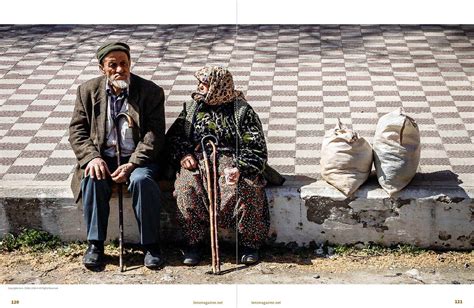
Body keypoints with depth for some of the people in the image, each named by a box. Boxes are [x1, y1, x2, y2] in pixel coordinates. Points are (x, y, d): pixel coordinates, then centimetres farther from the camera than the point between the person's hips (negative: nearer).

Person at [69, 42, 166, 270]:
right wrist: (92, 157, -13)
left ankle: (151, 245, -19)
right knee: (93, 180, -30)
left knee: (142, 180, -33)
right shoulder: (88, 90, 7)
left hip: (137, 159, -2)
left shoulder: (151, 91, -1)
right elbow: (77, 130, 6)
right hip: (103, 157, 2)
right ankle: (95, 244, -16)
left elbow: (155, 134, -6)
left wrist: (133, 163, -19)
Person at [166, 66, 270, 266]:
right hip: (197, 160, 3)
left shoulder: (241, 110, 6)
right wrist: (182, 154, -3)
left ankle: (249, 243, -15)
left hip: (231, 161, -2)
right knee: (186, 187, -30)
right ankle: (193, 242, -16)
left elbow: (255, 147, -2)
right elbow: (173, 136, 19)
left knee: (245, 187, -33)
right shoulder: (192, 107, 20)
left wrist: (240, 169, -21)